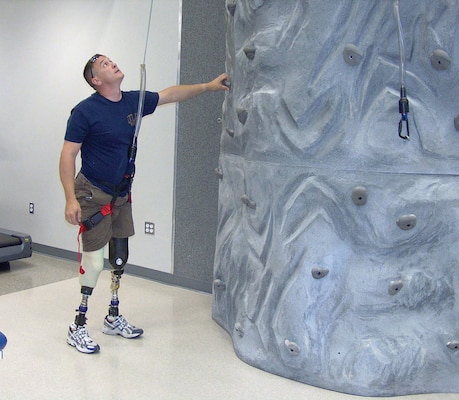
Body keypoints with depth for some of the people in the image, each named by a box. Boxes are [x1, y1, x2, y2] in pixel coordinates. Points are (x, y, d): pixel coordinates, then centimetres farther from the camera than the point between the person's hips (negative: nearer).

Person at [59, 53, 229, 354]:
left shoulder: (134, 101, 4)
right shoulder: (85, 111, -14)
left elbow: (171, 94, 17)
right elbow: (68, 156, -14)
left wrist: (209, 86, 17)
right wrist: (70, 199, -21)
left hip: (122, 194, 7)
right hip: (93, 194, -7)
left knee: (120, 257, 14)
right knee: (94, 261, -7)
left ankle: (114, 318, 30)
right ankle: (78, 327, 8)